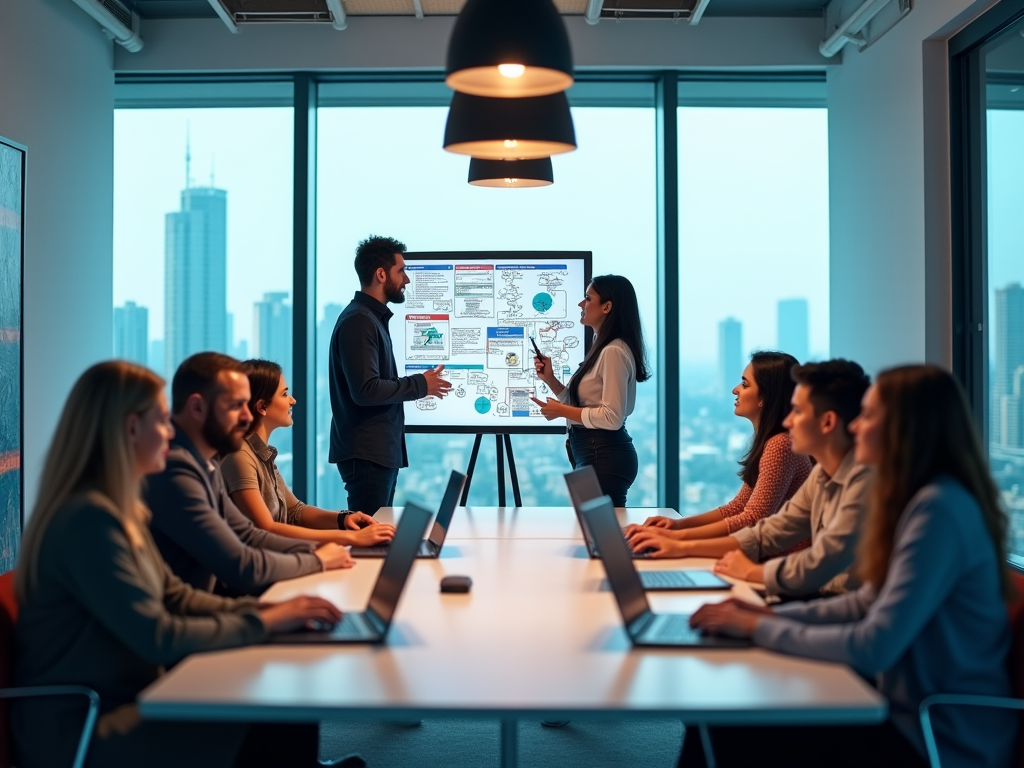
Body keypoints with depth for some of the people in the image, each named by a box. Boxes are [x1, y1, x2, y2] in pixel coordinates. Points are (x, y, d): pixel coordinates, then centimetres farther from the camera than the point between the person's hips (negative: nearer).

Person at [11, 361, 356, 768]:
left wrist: (265, 608, -2)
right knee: (260, 733, -20)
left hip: (126, 699, 9)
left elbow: (173, 595, 12)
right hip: (78, 731, -9)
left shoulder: (119, 509, 9)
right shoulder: (89, 518, -22)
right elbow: (157, 638, -23)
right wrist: (262, 623, -12)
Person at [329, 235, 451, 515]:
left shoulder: (373, 317, 16)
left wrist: (418, 384, 12)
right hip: (366, 454, -10)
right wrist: (420, 385, -13)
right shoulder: (358, 321, -15)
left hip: (381, 450, 10)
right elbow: (365, 390, -23)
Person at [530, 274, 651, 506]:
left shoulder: (614, 352, -16)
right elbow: (580, 403, 18)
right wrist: (550, 379, 6)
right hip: (595, 454, 10)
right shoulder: (602, 349, 15)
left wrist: (561, 411, -14)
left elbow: (611, 417, -22)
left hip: (605, 457, -10)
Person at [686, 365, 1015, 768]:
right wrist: (771, 614, 2)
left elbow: (874, 647, -26)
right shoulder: (922, 498, 7)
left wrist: (760, 628, -16)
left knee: (732, 734, -10)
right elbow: (869, 602, 13)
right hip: (918, 710, 8)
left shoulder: (939, 509, -23)